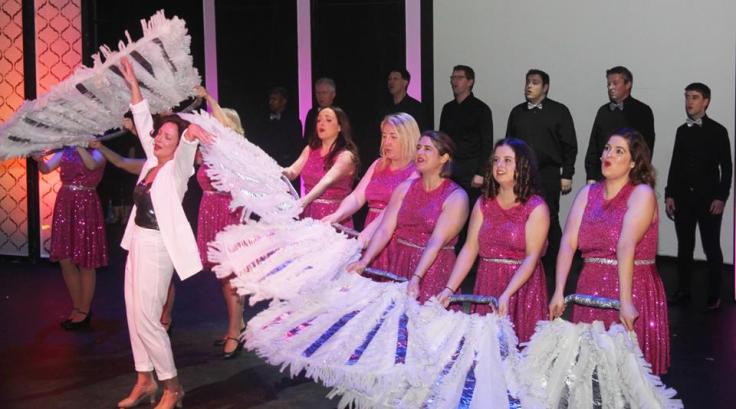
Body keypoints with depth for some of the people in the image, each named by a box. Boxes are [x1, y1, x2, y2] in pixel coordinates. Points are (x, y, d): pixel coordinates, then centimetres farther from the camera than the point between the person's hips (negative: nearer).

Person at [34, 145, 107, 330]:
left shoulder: (97, 152, -4)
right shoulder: (64, 152, 9)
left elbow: (91, 164, -26)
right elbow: (46, 169, -2)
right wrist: (39, 160, -22)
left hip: (86, 206, -5)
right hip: (64, 204, 5)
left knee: (85, 262, 2)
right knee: (65, 260, 8)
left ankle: (85, 311, 15)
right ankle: (77, 307, 24)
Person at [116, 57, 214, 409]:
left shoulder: (177, 168, -12)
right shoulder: (152, 161, 7)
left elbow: (186, 144, -34)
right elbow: (142, 122, 12)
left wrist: (191, 131, -55)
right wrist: (132, 83, 9)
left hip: (157, 247, -9)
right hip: (137, 242, 9)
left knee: (147, 319, -6)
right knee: (134, 314, 13)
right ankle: (145, 380, 24)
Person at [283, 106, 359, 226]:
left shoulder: (346, 155, -8)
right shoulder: (310, 149, 10)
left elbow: (327, 181, -23)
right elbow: (293, 171, -3)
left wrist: (303, 201, -38)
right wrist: (279, 173, -27)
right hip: (309, 215, 4)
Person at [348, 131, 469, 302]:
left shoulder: (456, 197, -9)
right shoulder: (405, 188, 5)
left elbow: (436, 242, -19)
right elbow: (384, 230, -2)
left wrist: (416, 278, -28)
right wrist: (364, 261, -14)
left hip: (434, 268, -4)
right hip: (399, 265, 4)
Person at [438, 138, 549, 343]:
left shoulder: (536, 208, -5)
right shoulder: (483, 204, 7)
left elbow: (531, 257, -13)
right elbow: (469, 249, 2)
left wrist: (507, 295, -24)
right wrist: (449, 289, -9)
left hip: (521, 285, -4)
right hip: (486, 285, 4)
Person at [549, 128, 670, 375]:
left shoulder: (642, 194, -6)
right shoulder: (588, 193, 9)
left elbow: (626, 246, -19)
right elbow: (568, 243, -2)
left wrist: (625, 301, -27)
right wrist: (559, 293, -12)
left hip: (633, 287, -4)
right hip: (590, 290, 4)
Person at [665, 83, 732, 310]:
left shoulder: (717, 131, -2)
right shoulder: (682, 131, 11)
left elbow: (726, 167, -4)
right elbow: (675, 165, 11)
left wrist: (721, 197, -11)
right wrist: (670, 194, 5)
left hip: (708, 199, -4)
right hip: (683, 198, 4)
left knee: (711, 248, 0)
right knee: (684, 247, 9)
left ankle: (714, 296, 7)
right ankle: (684, 291, 18)